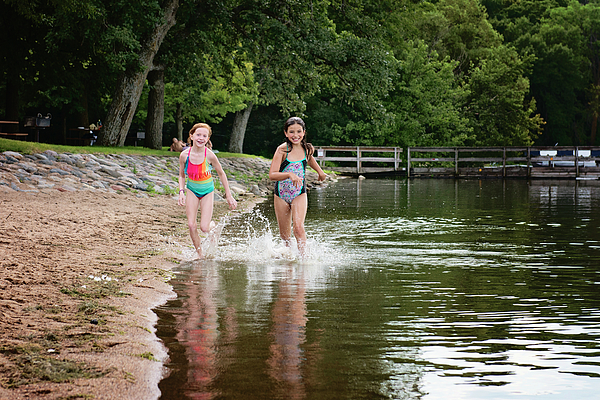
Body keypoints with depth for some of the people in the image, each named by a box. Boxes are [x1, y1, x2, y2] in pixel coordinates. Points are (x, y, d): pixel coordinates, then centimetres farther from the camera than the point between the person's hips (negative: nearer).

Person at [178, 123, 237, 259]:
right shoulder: (184, 155, -15)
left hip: (207, 191, -2)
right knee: (191, 225, -10)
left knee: (204, 228, -10)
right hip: (192, 191, 2)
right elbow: (182, 176, 2)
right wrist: (181, 192, -14)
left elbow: (221, 174, -5)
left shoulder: (209, 155, -20)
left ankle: (212, 225, 29)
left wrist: (229, 196, -1)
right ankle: (199, 254, 11)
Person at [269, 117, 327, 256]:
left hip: (299, 194, 1)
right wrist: (289, 174, -40)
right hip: (281, 194, -1)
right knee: (284, 234, 10)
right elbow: (272, 175, -25)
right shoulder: (282, 150, -15)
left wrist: (320, 171, 28)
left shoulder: (307, 149, -3)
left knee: (298, 227, -22)